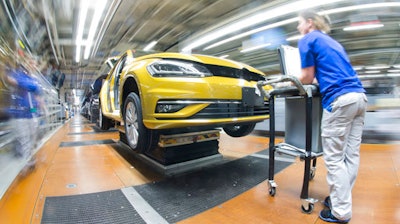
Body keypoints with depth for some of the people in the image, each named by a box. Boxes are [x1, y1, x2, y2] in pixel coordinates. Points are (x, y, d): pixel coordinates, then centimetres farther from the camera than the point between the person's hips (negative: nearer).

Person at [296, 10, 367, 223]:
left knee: (334, 159, -3)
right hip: (359, 96, 9)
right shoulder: (331, 41, 28)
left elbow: (307, 78, 0)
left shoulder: (307, 40, 4)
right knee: (351, 155, 10)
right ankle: (341, 198, 23)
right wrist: (303, 80, 34)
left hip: (339, 99, -9)